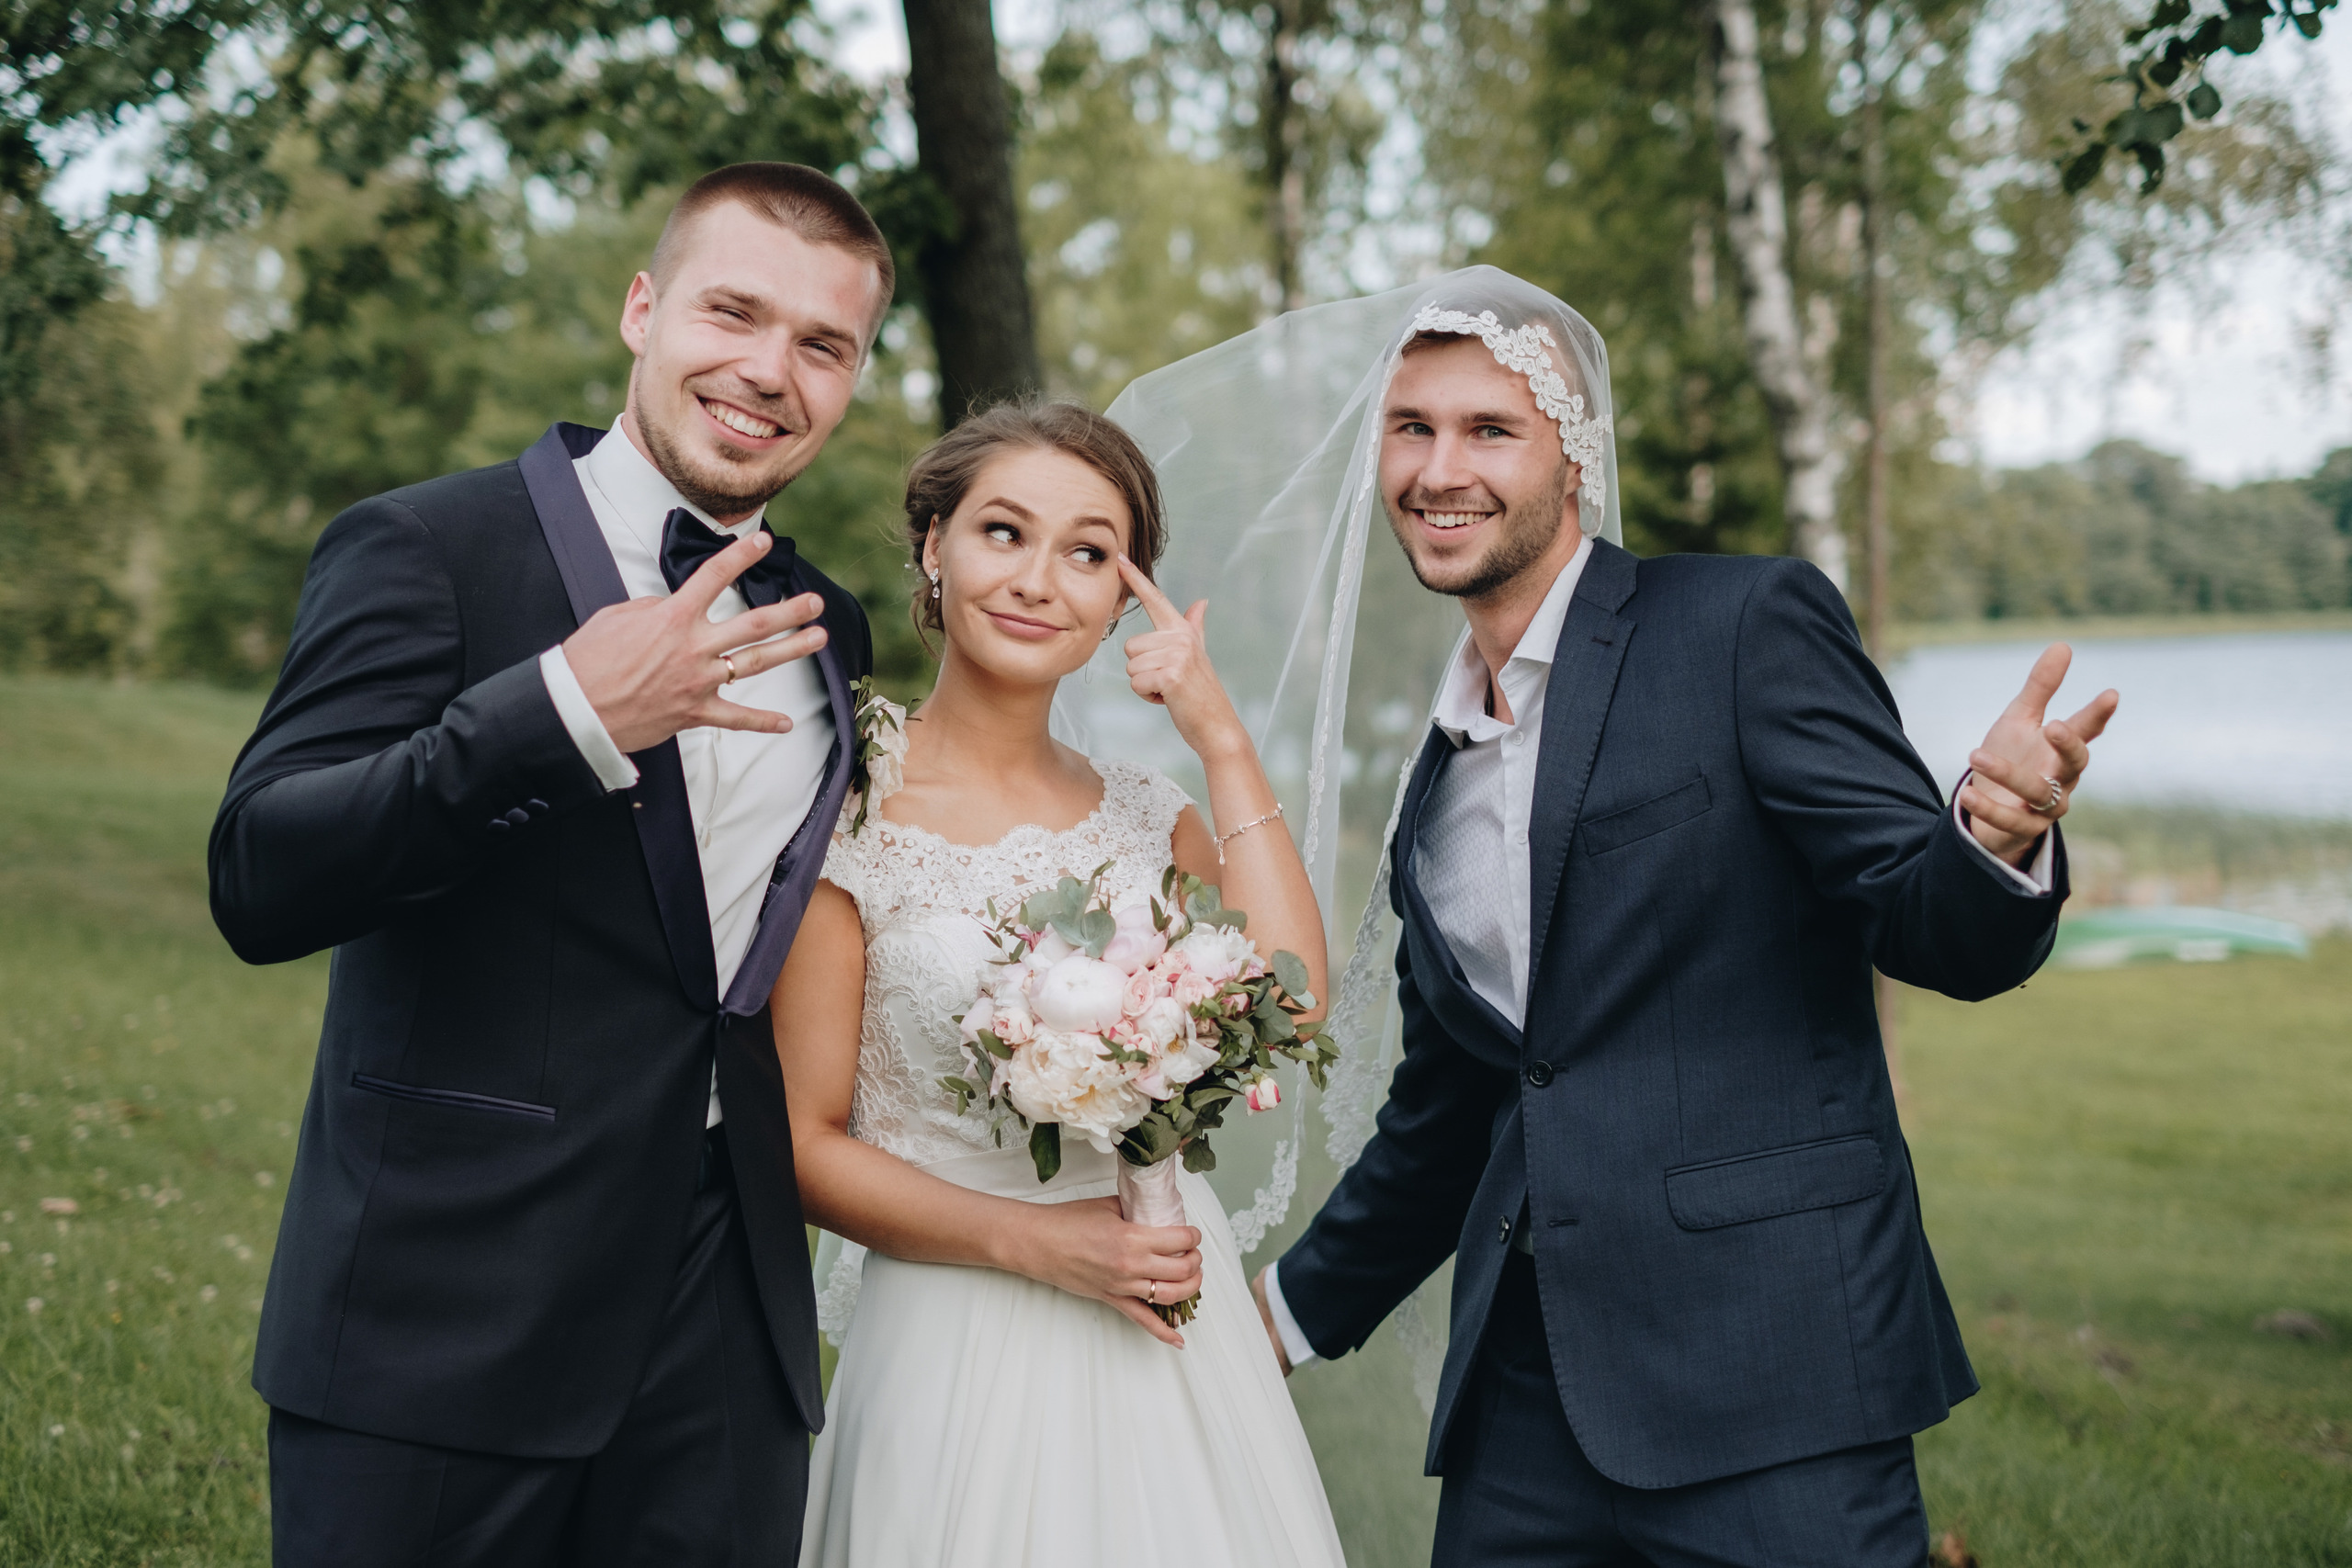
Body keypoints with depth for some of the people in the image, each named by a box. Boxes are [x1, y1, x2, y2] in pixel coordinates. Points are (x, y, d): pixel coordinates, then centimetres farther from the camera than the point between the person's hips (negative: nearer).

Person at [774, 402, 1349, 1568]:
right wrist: (1034, 1241, -18)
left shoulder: (1143, 812, 6)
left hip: (1177, 1338, 5)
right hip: (963, 1346, -4)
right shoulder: (847, 816, -7)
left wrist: (1222, 741, -9)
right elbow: (805, 1143, -7)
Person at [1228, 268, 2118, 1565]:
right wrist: (1289, 1312, 28)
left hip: (1767, 1388, -6)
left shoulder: (1752, 623, -3)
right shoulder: (1434, 788, 15)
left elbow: (1938, 930, -9)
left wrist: (1998, 841, -30)